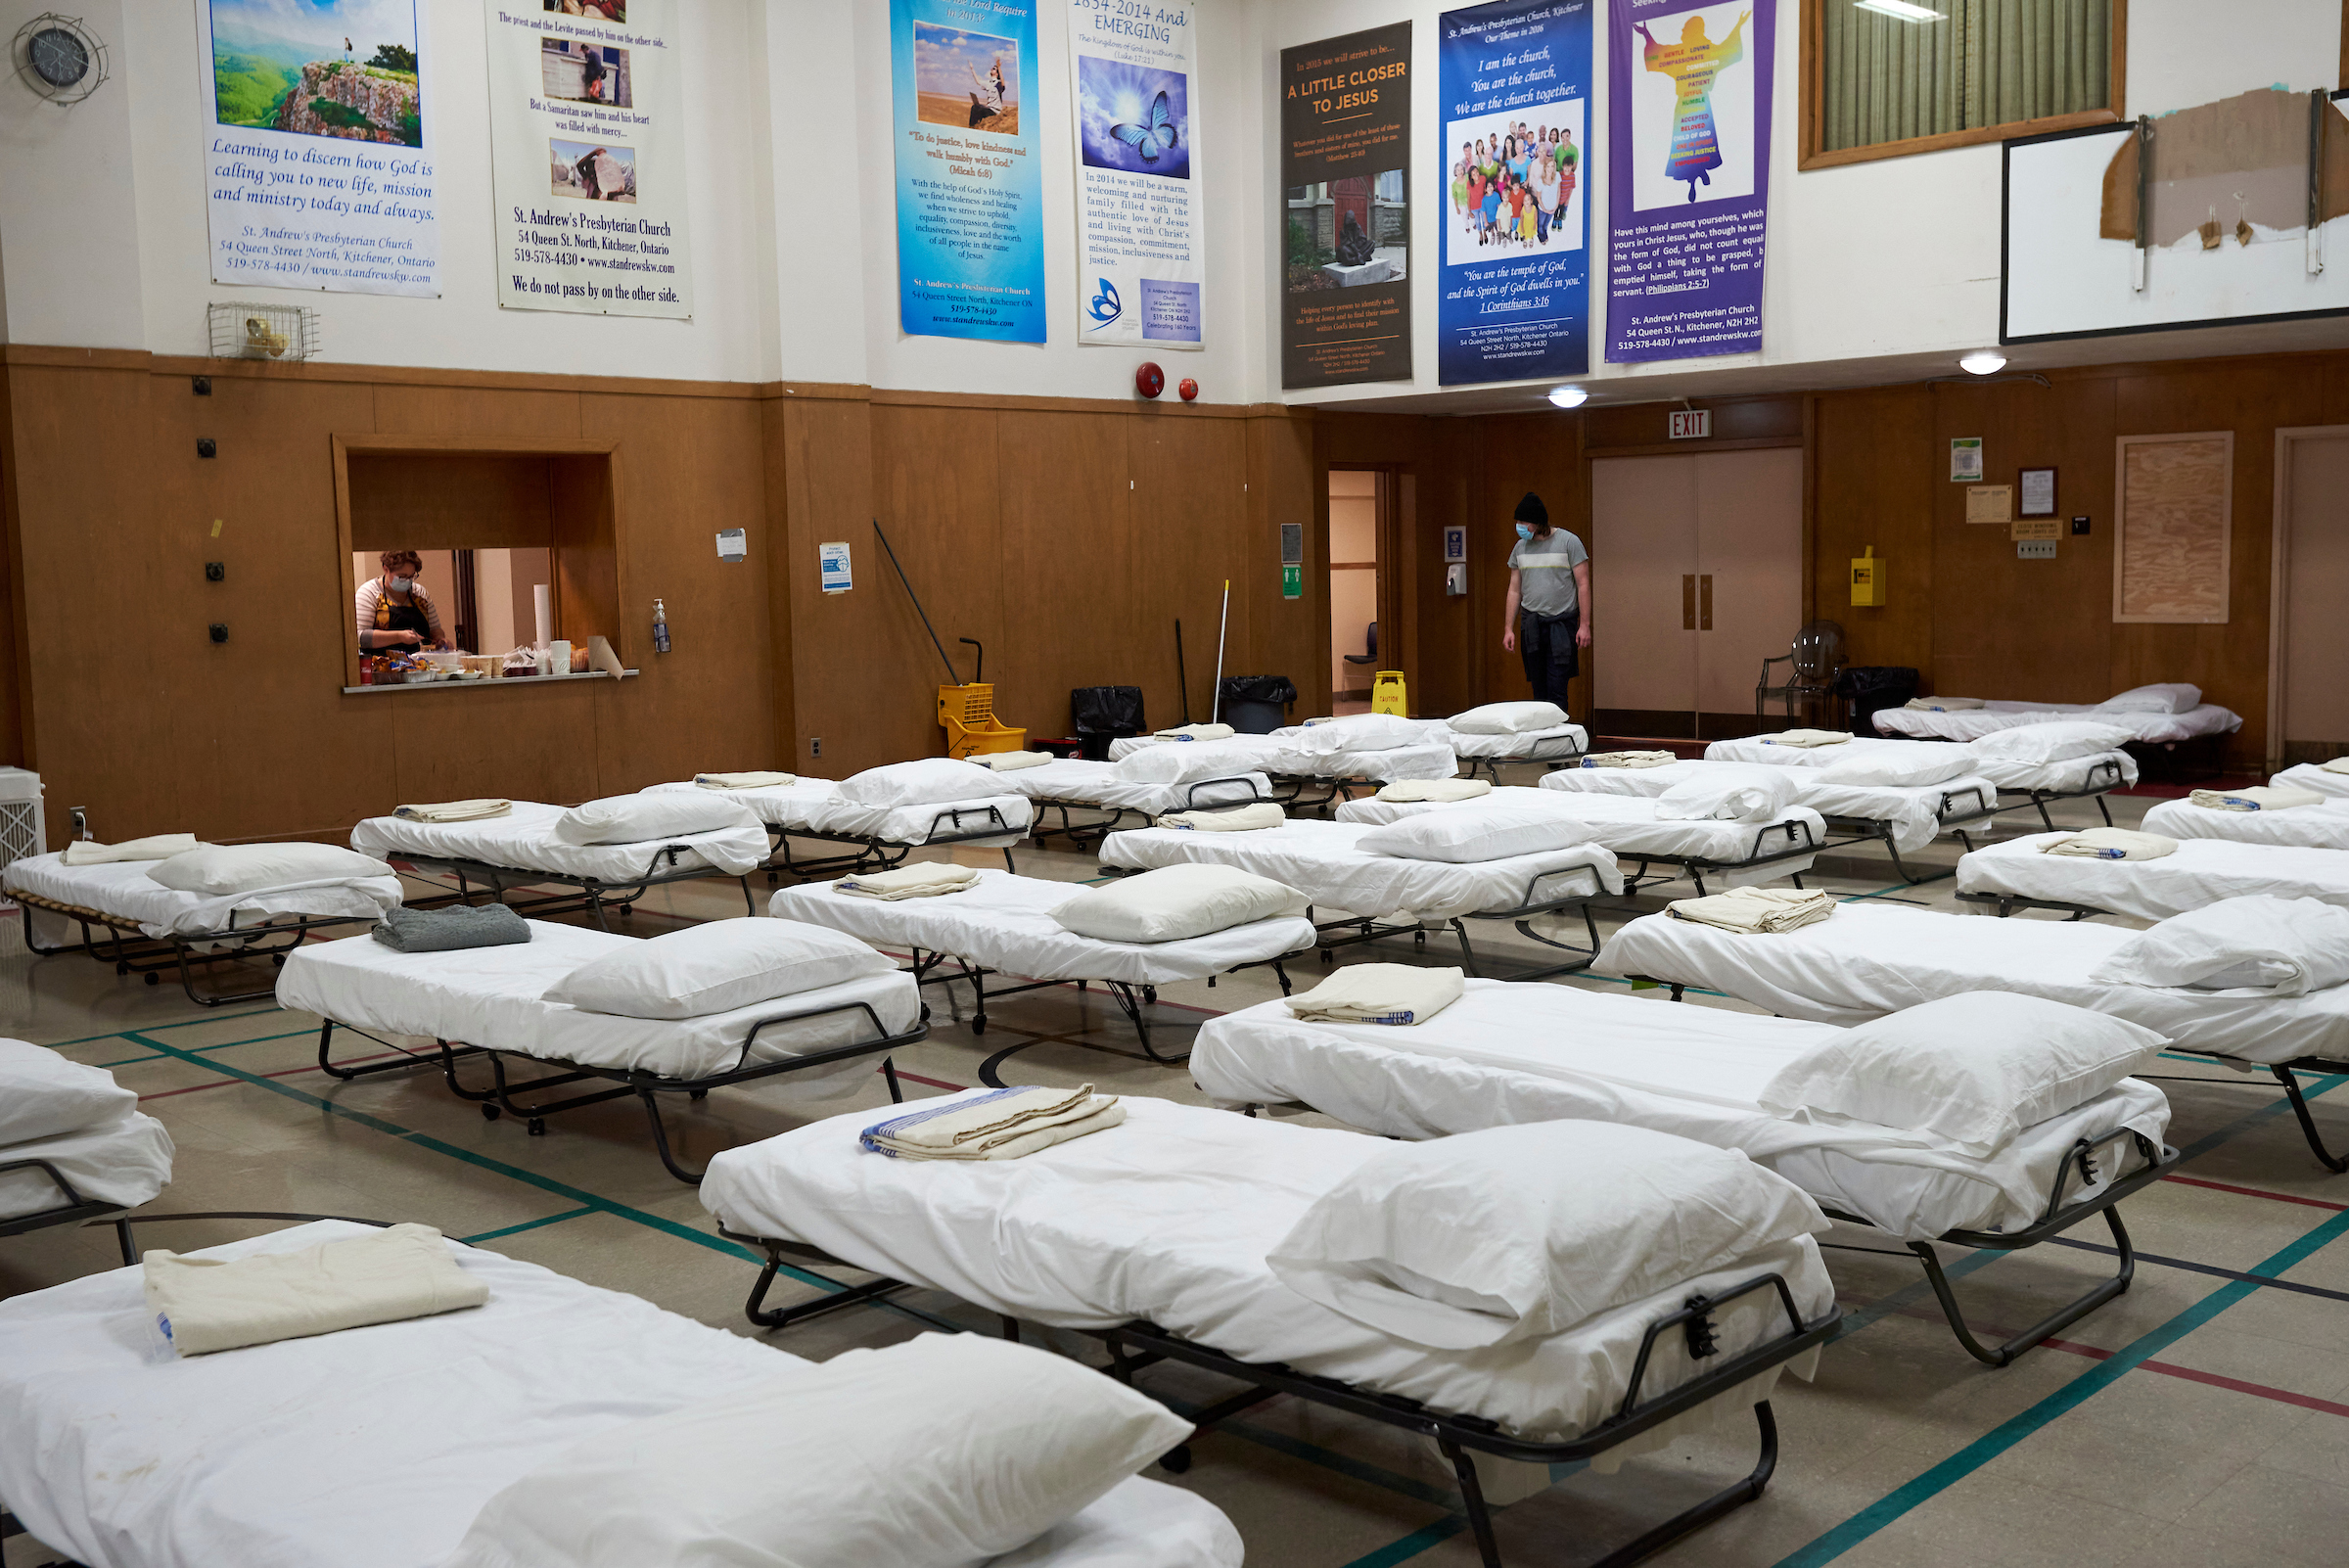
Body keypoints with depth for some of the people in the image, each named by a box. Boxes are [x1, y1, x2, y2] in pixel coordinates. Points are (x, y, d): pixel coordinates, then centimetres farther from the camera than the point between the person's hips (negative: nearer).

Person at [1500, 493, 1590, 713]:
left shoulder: (1568, 542, -4)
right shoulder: (1520, 547, 10)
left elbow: (1583, 585, -4)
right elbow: (1514, 590, 14)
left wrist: (1584, 625, -10)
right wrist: (1508, 629, 8)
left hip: (1561, 623, -4)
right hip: (1531, 626, 5)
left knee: (1556, 691, -10)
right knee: (1539, 692, 6)